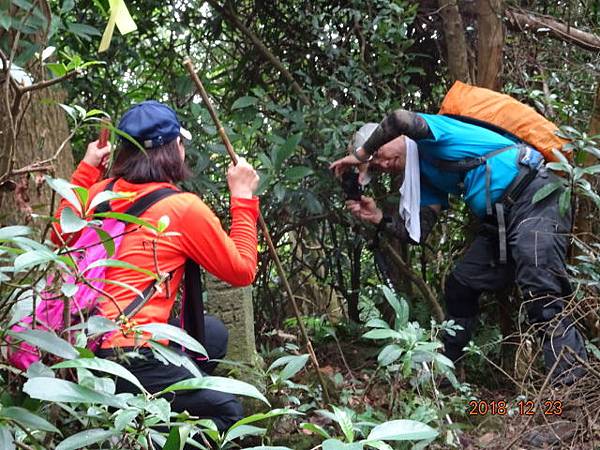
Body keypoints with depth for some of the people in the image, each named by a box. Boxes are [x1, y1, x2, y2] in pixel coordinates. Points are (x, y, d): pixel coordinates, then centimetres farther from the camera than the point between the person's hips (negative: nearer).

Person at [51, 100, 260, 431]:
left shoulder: (100, 193, 7)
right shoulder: (183, 207, -10)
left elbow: (60, 236, 29)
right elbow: (242, 271, 0)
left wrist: (86, 168, 29)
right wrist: (243, 198, 6)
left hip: (87, 346, 8)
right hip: (129, 357, -8)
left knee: (214, 333, 26)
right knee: (228, 412, 10)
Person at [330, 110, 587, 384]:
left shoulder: (429, 129, 0)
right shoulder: (426, 179, 22)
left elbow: (401, 119, -24)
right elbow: (418, 233, 12)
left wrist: (360, 155, -11)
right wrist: (379, 219, 1)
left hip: (532, 195, -10)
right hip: (500, 218, 10)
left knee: (541, 294, -20)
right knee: (460, 286, 14)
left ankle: (572, 385, -23)